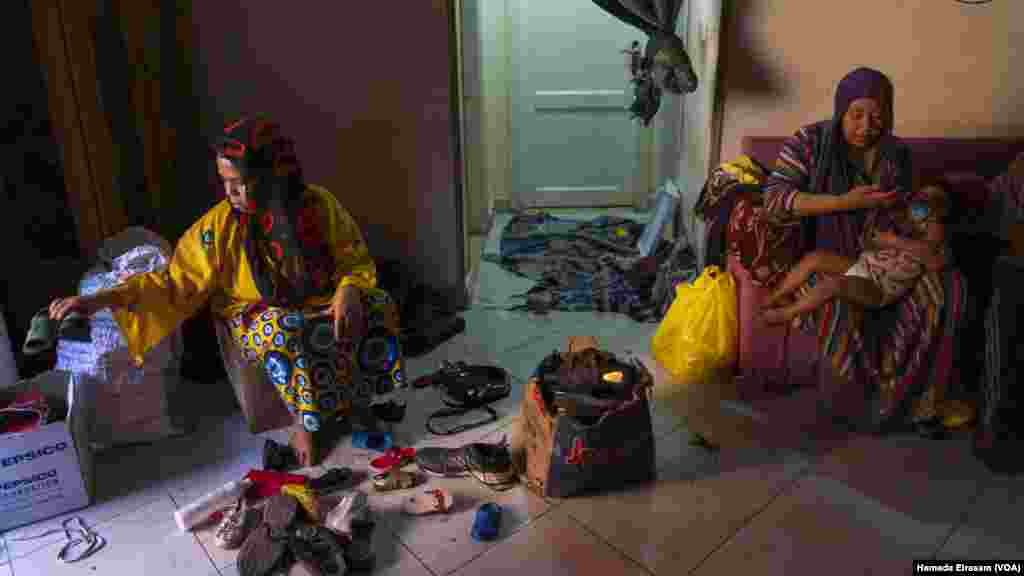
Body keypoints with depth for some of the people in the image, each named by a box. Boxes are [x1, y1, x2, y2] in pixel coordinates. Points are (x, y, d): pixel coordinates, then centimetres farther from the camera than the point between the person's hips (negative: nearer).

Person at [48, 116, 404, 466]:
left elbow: (357, 260, -3)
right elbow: (176, 284, -10)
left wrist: (348, 290, -25)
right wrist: (105, 298, -21)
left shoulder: (320, 204, -13)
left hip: (321, 303, 2)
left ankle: (351, 400, -3)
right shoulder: (221, 225, -16)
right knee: (286, 335, -36)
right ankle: (306, 421, -12)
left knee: (378, 307, -23)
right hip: (259, 315, -2)